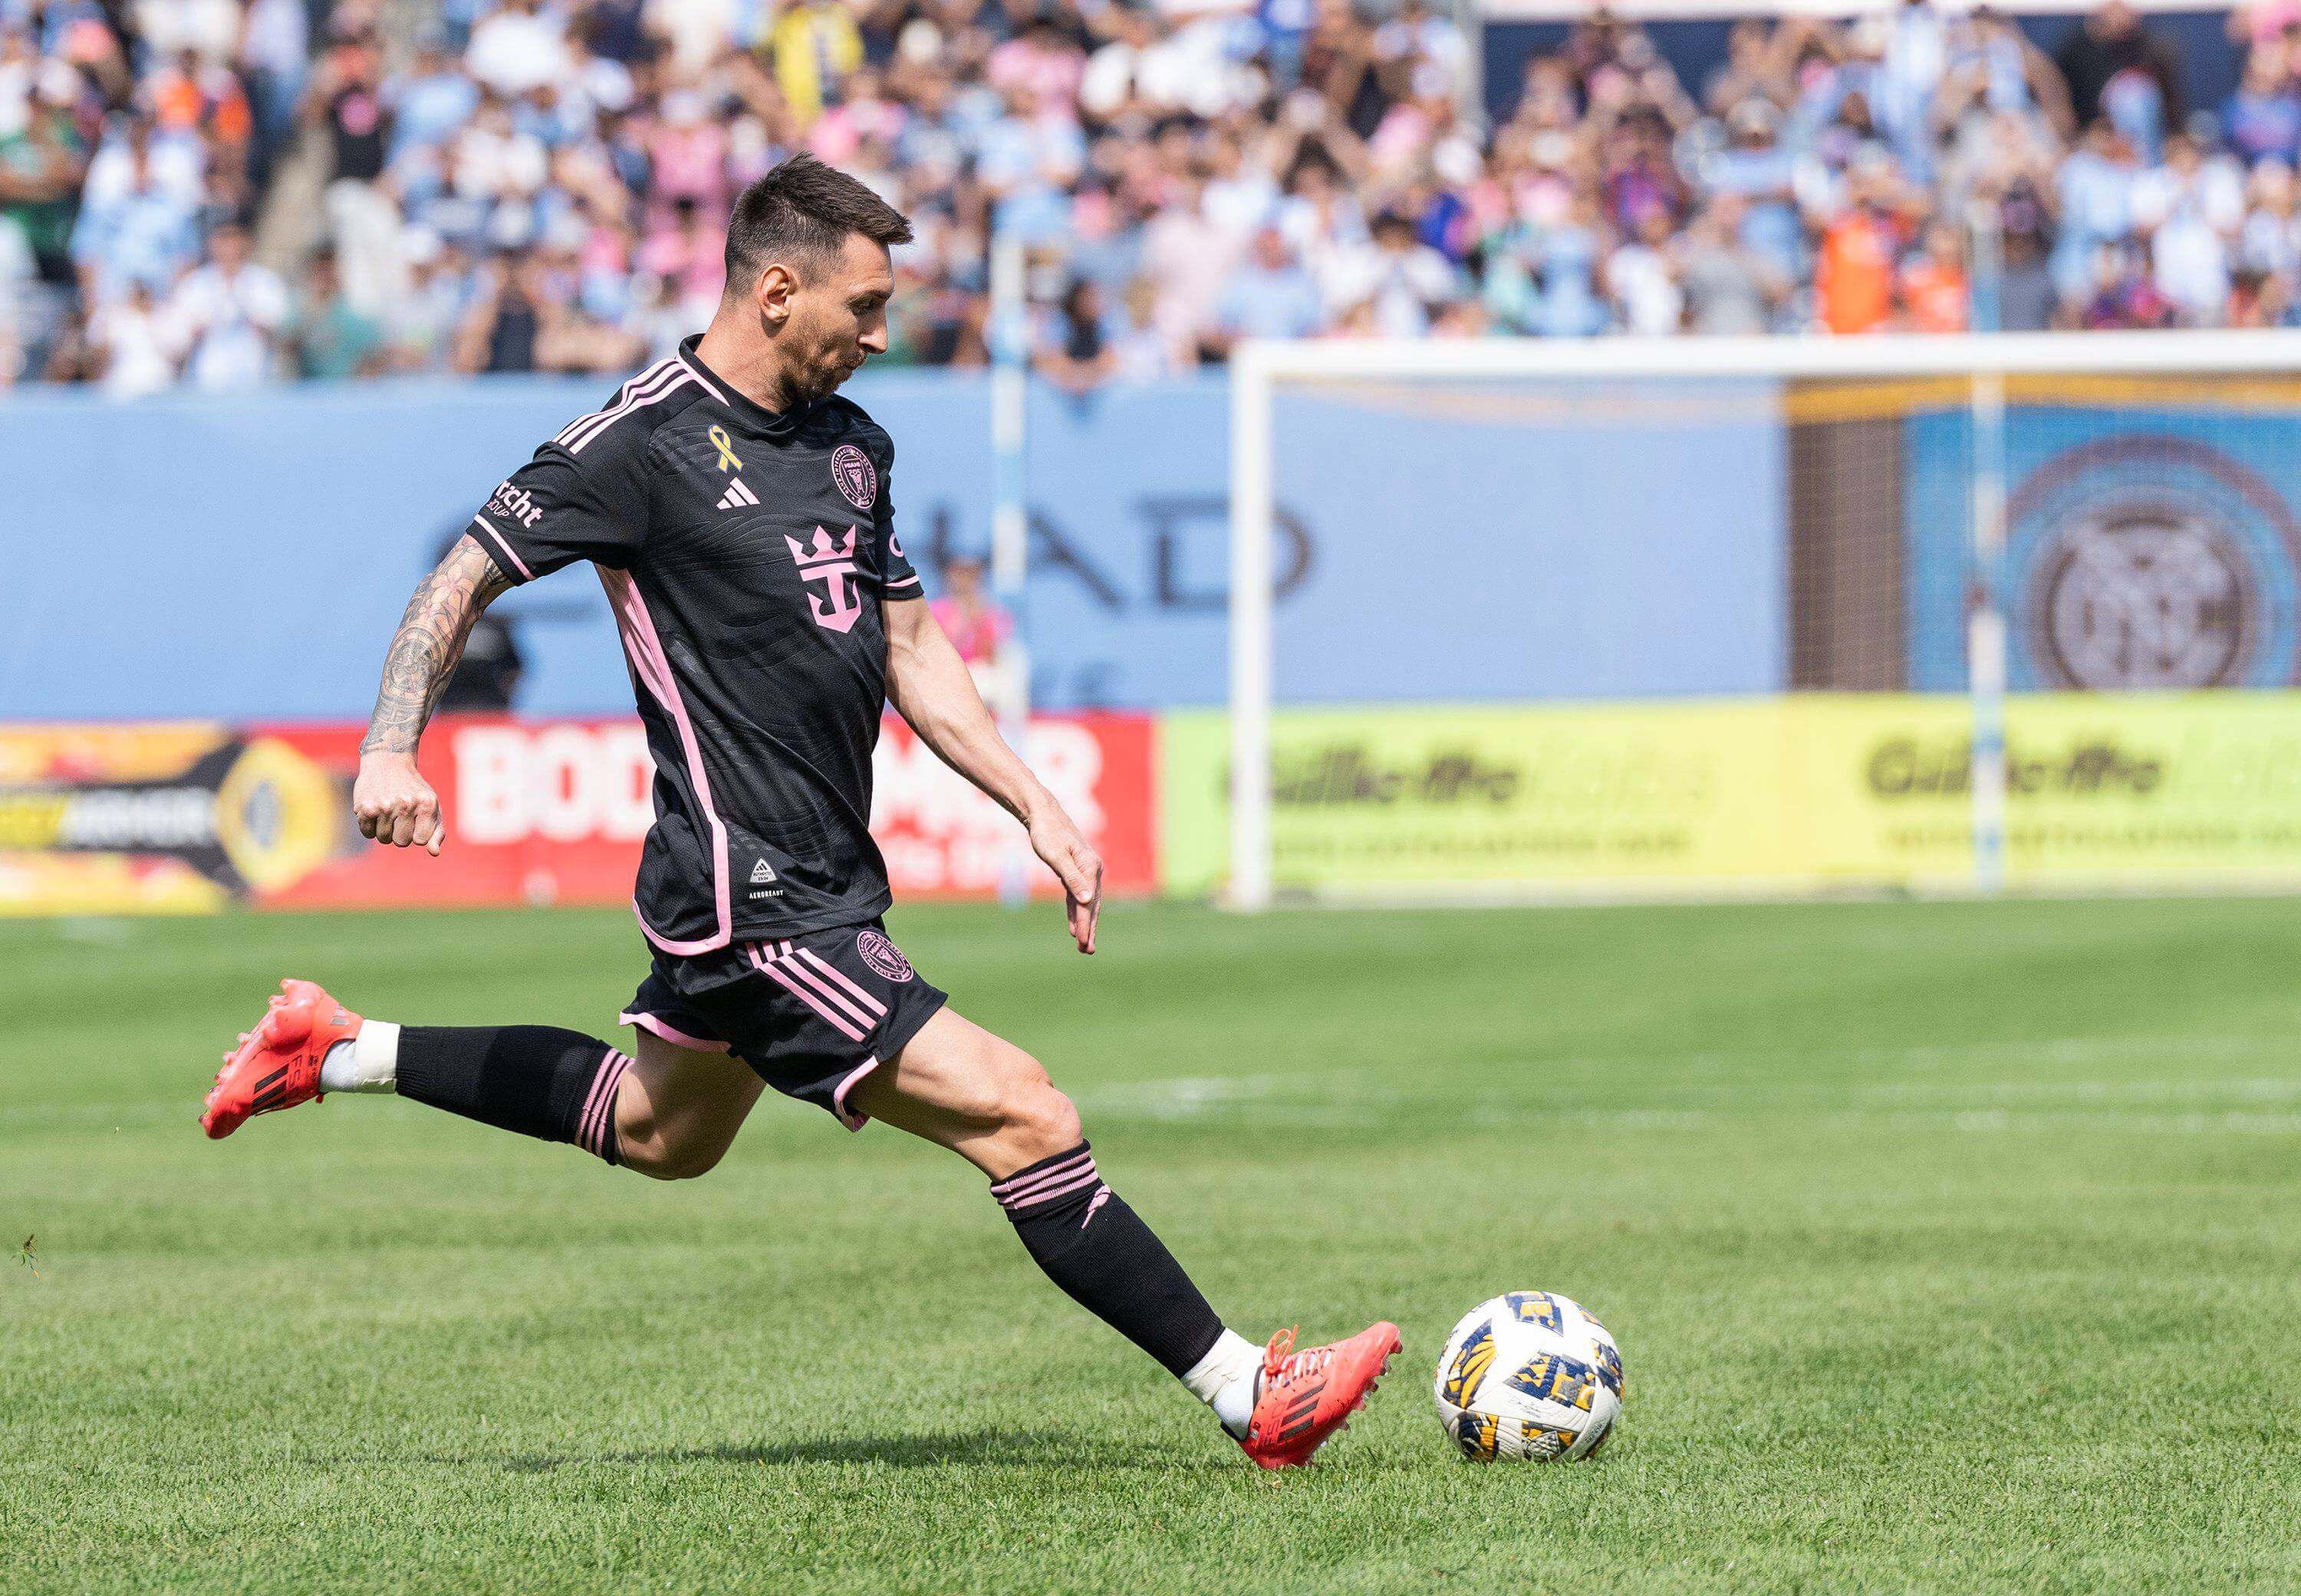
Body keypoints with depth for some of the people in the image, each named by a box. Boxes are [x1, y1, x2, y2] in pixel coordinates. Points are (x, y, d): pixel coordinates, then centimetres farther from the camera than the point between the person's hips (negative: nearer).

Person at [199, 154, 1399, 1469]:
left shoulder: (851, 443, 11)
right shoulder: (644, 442, -13)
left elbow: (907, 646, 18)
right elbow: (464, 581, -9)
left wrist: (1037, 806, 11)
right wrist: (392, 752, -24)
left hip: (828, 880, 10)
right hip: (757, 903, -10)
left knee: (658, 1131, 30)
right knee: (1024, 1117, -14)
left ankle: (336, 1054, 42)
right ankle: (1245, 1397, -9)